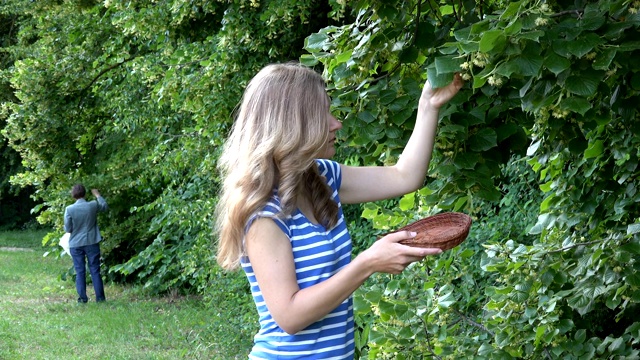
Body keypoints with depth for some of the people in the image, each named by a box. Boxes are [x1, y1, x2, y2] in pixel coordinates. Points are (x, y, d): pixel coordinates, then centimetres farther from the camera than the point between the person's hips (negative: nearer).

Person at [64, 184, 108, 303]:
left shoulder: (69, 209, -13)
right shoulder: (93, 205, -8)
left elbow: (68, 229, -7)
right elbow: (104, 206, 15)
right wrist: (97, 195, 28)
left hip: (76, 244, -1)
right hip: (92, 243, 1)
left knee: (80, 272, 7)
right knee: (95, 271, 7)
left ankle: (82, 297, 8)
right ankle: (100, 297, 9)